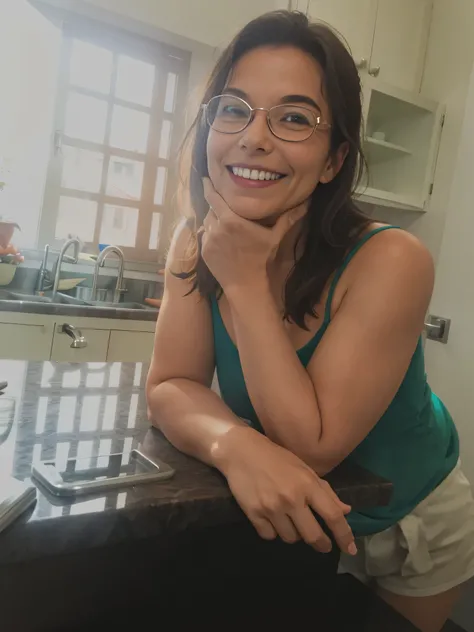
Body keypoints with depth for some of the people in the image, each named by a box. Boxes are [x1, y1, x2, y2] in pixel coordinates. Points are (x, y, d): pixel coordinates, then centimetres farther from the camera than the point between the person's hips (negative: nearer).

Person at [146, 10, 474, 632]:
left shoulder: (389, 261, -32)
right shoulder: (196, 241, -16)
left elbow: (312, 446, -32)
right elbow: (170, 387, -18)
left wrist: (246, 282, -35)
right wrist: (236, 443, -39)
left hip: (413, 525, -2)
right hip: (291, 517, 3)